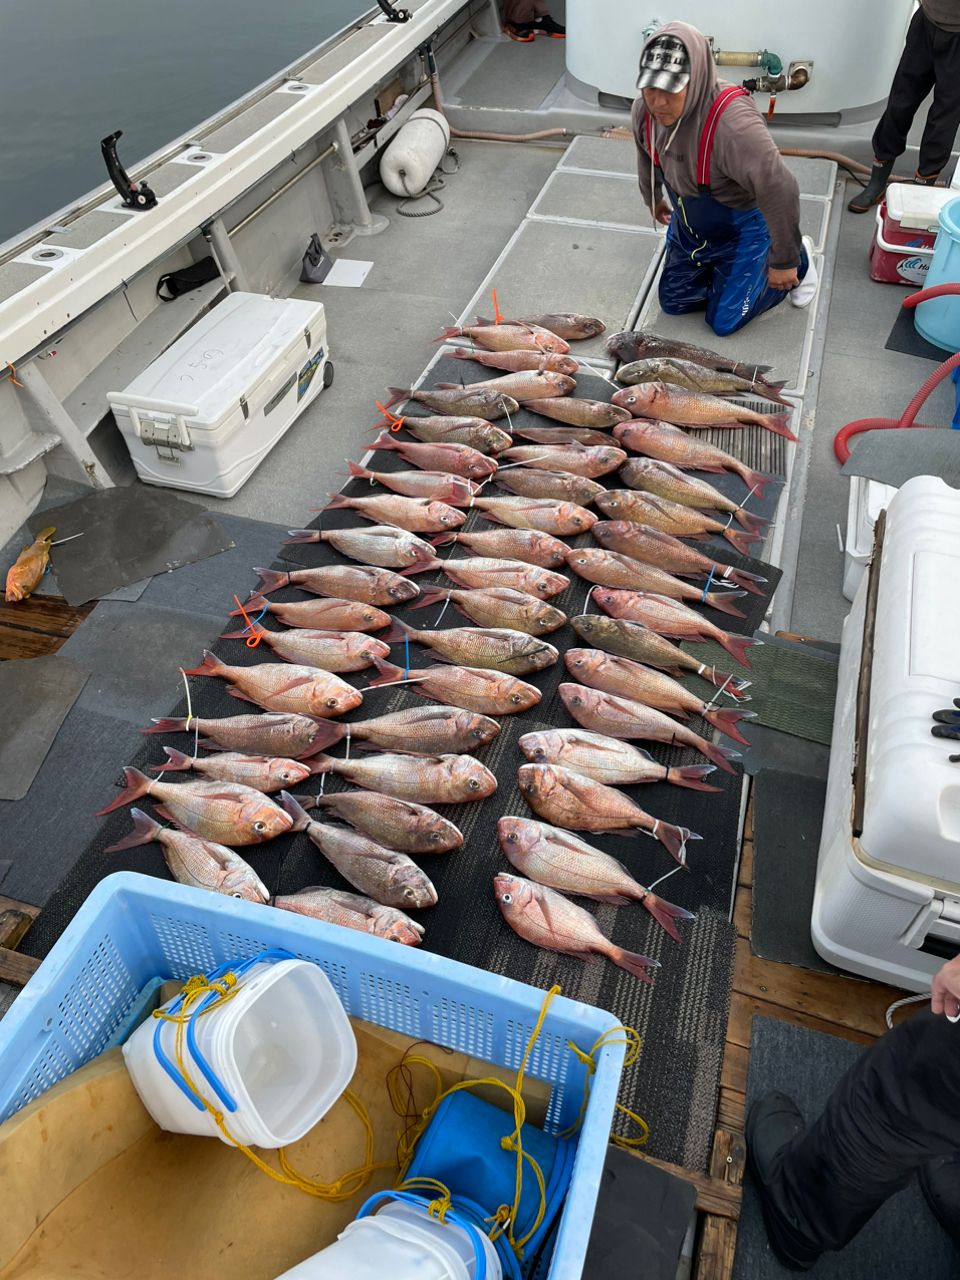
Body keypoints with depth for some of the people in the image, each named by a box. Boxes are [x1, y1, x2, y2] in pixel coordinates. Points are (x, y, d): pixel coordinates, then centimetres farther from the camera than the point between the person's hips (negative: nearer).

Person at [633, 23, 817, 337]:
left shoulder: (733, 123, -40)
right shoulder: (645, 109, -18)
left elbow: (780, 191, -36)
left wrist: (785, 262, -28)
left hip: (743, 228, -7)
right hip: (689, 226, 7)